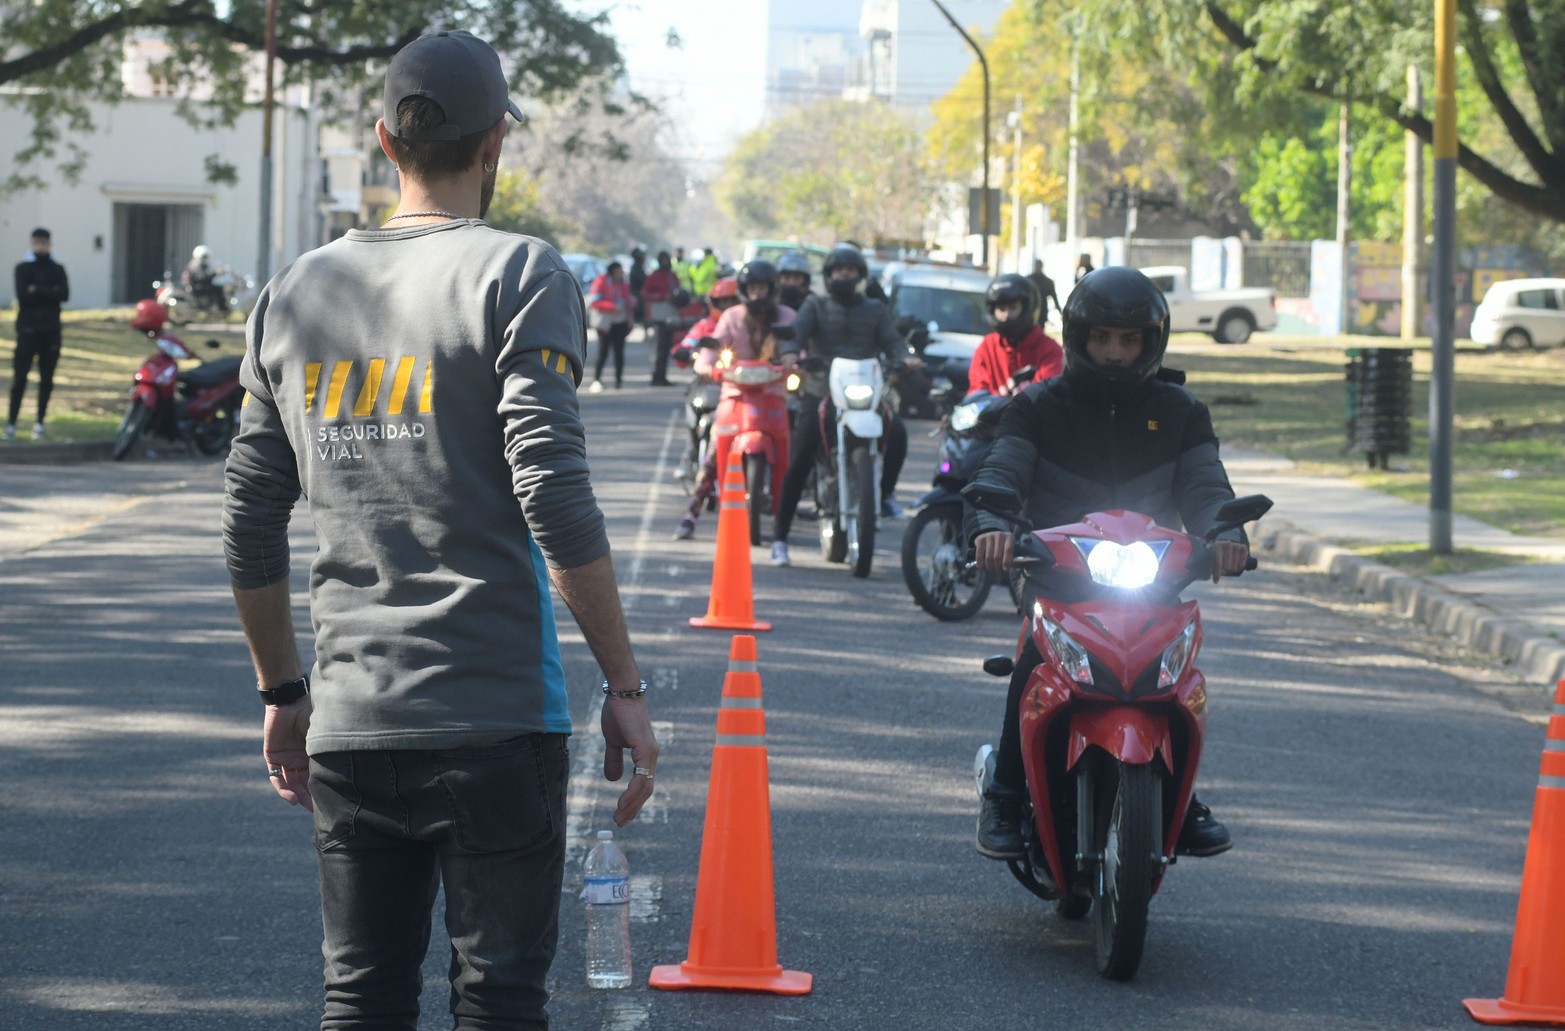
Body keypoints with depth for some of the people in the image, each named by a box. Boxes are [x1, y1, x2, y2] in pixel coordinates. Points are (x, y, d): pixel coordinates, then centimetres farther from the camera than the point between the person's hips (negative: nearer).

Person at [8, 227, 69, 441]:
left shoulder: (57, 269, 11)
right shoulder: (23, 268, 5)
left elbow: (64, 294, -6)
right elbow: (23, 296, -10)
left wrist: (37, 291, -11)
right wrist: (49, 293, -8)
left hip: (51, 330, 2)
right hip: (28, 329, -2)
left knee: (47, 379, 4)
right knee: (20, 377, -8)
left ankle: (40, 423, 10)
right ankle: (11, 422, -8)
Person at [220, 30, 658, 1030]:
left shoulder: (295, 293, 11)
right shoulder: (519, 275, -5)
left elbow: (251, 529, 13)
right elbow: (554, 497, -13)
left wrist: (283, 694, 23)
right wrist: (625, 688, -8)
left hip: (349, 725, 5)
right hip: (494, 719, -4)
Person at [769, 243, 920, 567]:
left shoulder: (875, 309, 18)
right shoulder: (815, 305, 12)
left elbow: (891, 340, 4)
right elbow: (798, 330, -6)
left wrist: (904, 357, -20)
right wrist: (791, 352, -29)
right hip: (820, 392, -1)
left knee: (897, 432, -27)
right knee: (798, 464, -9)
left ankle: (885, 493, -4)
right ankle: (779, 537, -3)